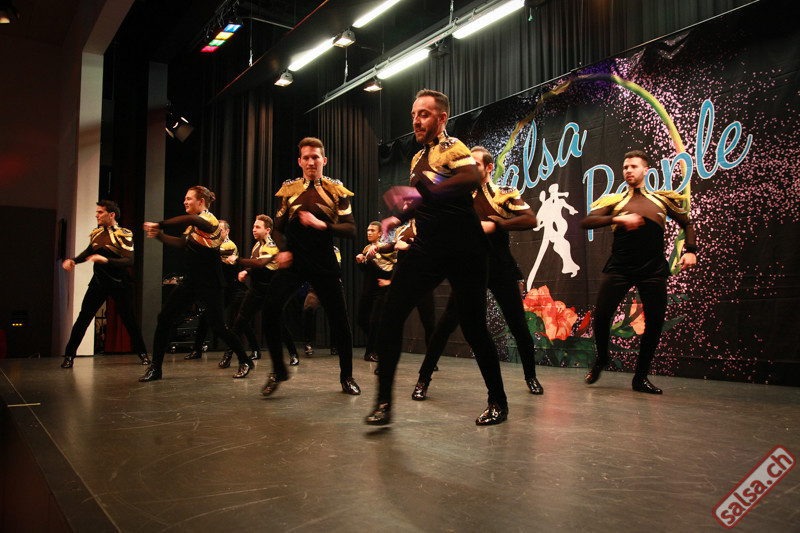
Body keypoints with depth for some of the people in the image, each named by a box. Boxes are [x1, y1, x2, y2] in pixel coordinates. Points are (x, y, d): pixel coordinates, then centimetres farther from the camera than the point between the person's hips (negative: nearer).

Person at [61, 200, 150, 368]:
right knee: (83, 318, 0)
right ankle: (69, 355, 11)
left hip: (119, 283, -4)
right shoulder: (97, 233, 8)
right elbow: (89, 251, 26)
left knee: (129, 319, -2)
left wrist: (106, 260, -31)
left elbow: (129, 261, -19)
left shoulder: (123, 234, -8)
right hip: (99, 282, 4)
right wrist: (73, 260, 10)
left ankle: (142, 353, 12)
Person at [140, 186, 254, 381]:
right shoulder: (194, 225, 16)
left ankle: (245, 361, 11)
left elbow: (190, 220, -34)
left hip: (209, 284, -8)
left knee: (218, 327, -9)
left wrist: (159, 225, -32)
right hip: (190, 282, 9)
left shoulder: (209, 219, -13)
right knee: (164, 317, 0)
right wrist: (158, 235, 13)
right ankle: (155, 368, 9)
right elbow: (181, 242, 19)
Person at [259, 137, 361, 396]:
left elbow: (351, 229, -4)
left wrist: (322, 225, -19)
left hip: (325, 263, 0)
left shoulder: (337, 191, 4)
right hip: (293, 260, 1)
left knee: (339, 319, 1)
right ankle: (278, 370, 0)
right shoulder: (289, 189, 9)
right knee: (270, 309, -19)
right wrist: (282, 249, -7)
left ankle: (346, 376, 21)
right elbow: (278, 227, 12)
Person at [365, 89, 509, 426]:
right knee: (391, 316, -8)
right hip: (427, 248, 7)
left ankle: (498, 402, 20)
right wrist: (401, 217, 19)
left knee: (473, 326, 0)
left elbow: (472, 178, -28)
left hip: (463, 250, -6)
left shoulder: (452, 147, -6)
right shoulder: (418, 158, 19)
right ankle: (384, 402, -1)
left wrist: (428, 194, -36)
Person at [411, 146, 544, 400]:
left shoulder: (505, 194, 2)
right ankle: (423, 379, 4)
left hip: (501, 268, 0)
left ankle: (531, 377, 29)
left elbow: (530, 219, -12)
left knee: (519, 326, 6)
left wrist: (494, 224, -20)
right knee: (446, 324, -7)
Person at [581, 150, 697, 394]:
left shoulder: (662, 199, 14)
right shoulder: (614, 201, 9)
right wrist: (617, 219, -19)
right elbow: (587, 221, -6)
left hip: (653, 269, 1)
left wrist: (690, 250, 6)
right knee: (601, 314, -11)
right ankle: (601, 359, 18)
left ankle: (641, 377, 14)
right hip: (620, 268, -1)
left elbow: (687, 224, 22)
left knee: (654, 321, -2)